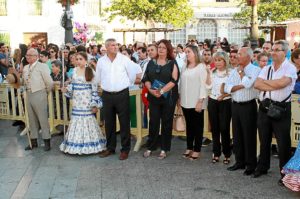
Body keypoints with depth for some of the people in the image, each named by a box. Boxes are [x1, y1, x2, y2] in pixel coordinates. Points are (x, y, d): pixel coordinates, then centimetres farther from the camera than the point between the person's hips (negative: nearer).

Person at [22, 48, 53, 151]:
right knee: (32, 119, 13)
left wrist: (46, 91, 2)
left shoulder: (42, 66, -9)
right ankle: (33, 141, 23)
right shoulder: (25, 68, 12)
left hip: (39, 95, -7)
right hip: (29, 95, 7)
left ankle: (47, 141, 7)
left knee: (43, 119, -1)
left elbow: (50, 83, -11)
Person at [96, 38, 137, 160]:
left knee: (124, 122, 1)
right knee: (109, 123, 11)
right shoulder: (101, 61, 3)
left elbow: (132, 74, 4)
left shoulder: (124, 59, -5)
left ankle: (125, 149, 11)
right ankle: (110, 148, 24)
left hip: (122, 94, -3)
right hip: (107, 95, 3)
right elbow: (98, 78, 16)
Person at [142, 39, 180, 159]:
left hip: (168, 97, -2)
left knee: (166, 122, 5)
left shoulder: (172, 63, 1)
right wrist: (151, 90, -14)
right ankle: (150, 147, 18)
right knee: (153, 122, 5)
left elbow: (174, 80, -10)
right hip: (153, 97, 2)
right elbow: (146, 78, 4)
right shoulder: (151, 62, 9)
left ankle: (164, 149, 15)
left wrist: (161, 91, -20)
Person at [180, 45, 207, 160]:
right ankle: (189, 148, 21)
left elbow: (203, 85, -10)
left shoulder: (201, 67, -6)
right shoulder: (184, 67, 13)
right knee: (189, 125, 12)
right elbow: (181, 84, 14)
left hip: (196, 102, -6)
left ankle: (197, 150, 9)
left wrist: (200, 101, -16)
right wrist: (179, 98, 10)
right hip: (185, 102, 6)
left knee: (198, 126, 3)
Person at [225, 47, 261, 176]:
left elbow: (248, 84, -22)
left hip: (248, 106, -6)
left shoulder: (255, 70, -6)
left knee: (249, 136, 0)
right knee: (237, 135, 12)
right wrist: (240, 86, -13)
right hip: (235, 105, 6)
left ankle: (251, 165, 11)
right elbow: (227, 88, 2)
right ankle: (240, 162, 24)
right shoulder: (235, 71, 11)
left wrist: (241, 72, -7)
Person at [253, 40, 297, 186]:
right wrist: (275, 86, -16)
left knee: (283, 142, 1)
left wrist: (265, 81, -6)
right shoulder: (266, 69, 11)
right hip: (264, 107, 5)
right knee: (264, 140, 16)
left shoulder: (290, 68, -5)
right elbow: (257, 84, -3)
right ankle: (262, 167, 32)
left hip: (281, 109, -5)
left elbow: (281, 83, -21)